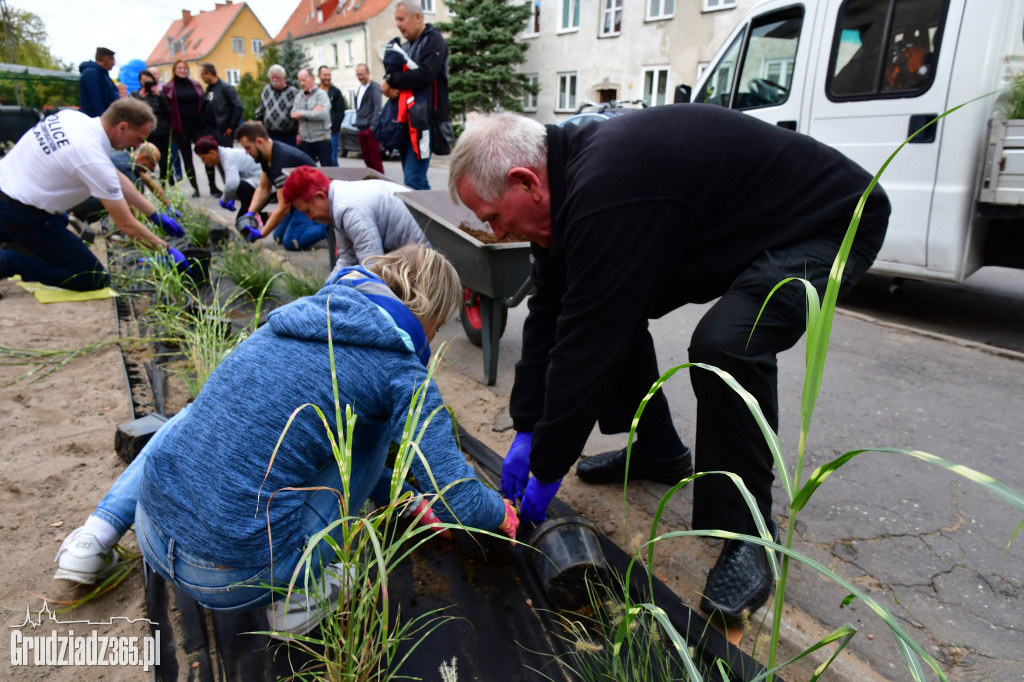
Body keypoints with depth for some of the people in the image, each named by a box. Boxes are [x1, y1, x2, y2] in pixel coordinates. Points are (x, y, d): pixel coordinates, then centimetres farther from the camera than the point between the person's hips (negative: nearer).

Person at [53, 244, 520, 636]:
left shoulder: (303, 315, 8)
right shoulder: (399, 370, -11)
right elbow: (458, 500, -12)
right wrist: (502, 514, 14)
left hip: (155, 536, 6)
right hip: (236, 580, -6)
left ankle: (97, 536, 22)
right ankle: (299, 588, 8)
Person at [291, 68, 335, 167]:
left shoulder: (321, 94, -1)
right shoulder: (298, 96, 13)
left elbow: (323, 114, -15)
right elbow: (294, 113, 1)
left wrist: (302, 114, -10)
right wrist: (312, 112, -11)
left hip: (322, 139, -5)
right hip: (305, 140, 5)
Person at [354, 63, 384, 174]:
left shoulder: (374, 87, -5)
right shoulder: (360, 89, 19)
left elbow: (377, 107, -13)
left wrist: (373, 125, -19)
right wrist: (358, 124, 13)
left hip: (371, 128, -7)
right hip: (362, 129, 8)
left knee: (375, 158, -7)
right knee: (367, 159, 9)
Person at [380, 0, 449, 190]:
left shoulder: (434, 40, -2)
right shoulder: (405, 47, 22)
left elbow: (424, 75, -18)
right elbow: (391, 74, 19)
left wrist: (392, 80, -8)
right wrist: (390, 87, -5)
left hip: (423, 119, -8)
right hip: (404, 120, 8)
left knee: (414, 180, -15)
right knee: (411, 178, 9)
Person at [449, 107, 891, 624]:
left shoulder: (607, 194, -36)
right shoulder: (568, 175, -4)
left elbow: (587, 345, -32)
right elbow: (549, 314, 0)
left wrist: (546, 472, -18)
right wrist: (526, 432, 1)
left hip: (829, 225, -9)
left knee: (726, 344, -35)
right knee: (612, 310, 5)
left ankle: (748, 536, -11)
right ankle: (658, 451, 22)